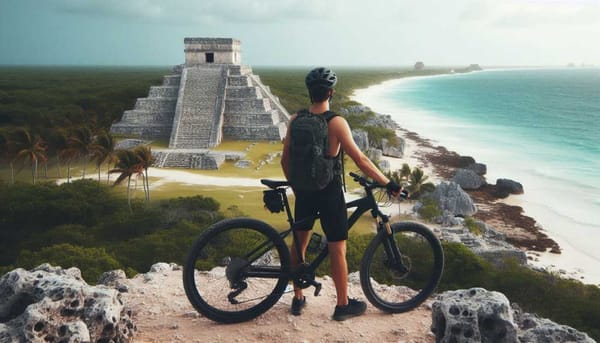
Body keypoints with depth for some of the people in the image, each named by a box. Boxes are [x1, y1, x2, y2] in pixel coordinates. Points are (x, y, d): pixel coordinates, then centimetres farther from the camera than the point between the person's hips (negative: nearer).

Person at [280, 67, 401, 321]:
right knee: (337, 250, 7)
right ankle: (343, 305, 20)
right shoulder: (336, 123, -16)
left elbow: (285, 160, 4)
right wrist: (388, 183, -10)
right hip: (329, 193, -5)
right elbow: (360, 160, -19)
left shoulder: (295, 120, -2)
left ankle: (298, 299, 29)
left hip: (304, 191, 5)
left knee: (299, 243, 18)